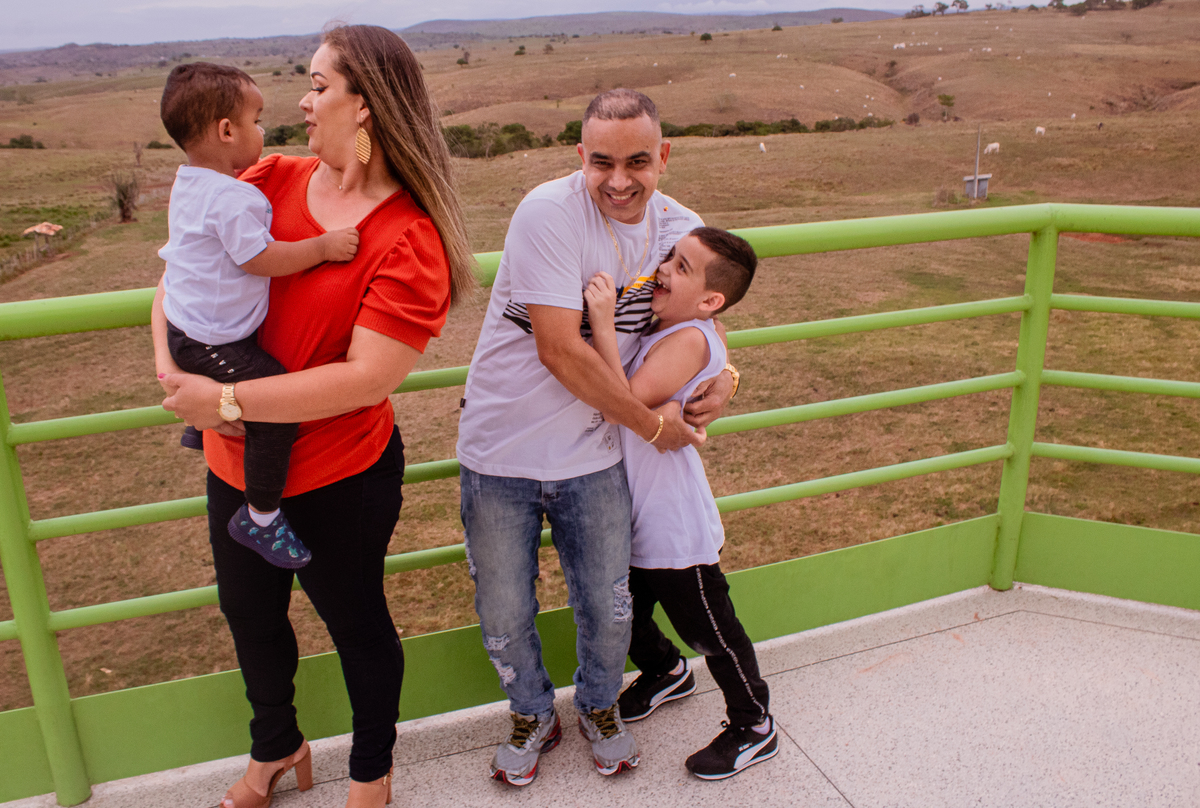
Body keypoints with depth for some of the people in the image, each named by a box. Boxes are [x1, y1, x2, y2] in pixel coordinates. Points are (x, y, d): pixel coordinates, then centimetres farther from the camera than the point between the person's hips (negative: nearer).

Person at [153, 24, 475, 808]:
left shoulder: (411, 242, -21)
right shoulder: (273, 180, -4)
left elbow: (366, 378, -27)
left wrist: (226, 399, -24)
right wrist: (172, 368, -11)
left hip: (340, 481, -6)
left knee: (354, 621, 16)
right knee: (250, 614, 24)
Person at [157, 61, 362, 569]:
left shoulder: (190, 181, 9)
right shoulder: (234, 198, -25)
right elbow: (261, 259, -24)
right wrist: (323, 247, -18)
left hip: (184, 330, 11)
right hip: (213, 343, -11)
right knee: (278, 408, -16)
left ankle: (201, 425, 62)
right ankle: (260, 518, -6)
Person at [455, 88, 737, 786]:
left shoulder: (678, 227, -1)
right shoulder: (549, 212, -20)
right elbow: (561, 350, -25)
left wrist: (722, 375, -3)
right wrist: (652, 423, -16)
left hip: (593, 456, 4)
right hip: (501, 453, -3)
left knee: (609, 611, 14)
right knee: (504, 621, 11)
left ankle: (600, 707, 46)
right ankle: (534, 717, 41)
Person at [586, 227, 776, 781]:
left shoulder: (688, 341, -24)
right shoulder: (656, 325, 2)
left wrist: (602, 324, -35)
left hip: (676, 527, -8)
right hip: (633, 517, 8)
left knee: (709, 630, 9)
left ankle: (753, 727, 32)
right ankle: (666, 673, 54)